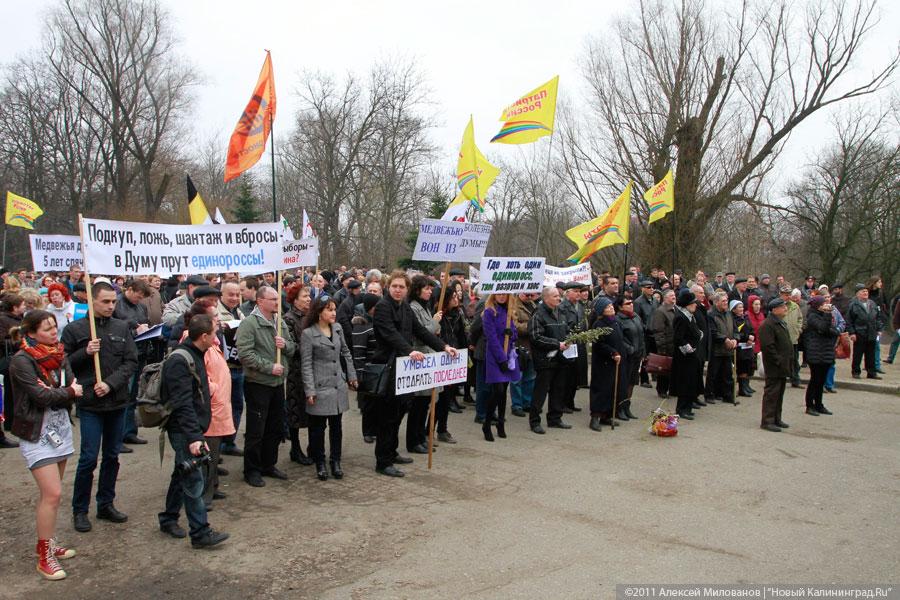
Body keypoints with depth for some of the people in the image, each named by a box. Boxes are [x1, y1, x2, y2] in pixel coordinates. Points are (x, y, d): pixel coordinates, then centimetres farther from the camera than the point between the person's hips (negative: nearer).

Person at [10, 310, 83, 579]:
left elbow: (74, 387, -1)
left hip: (60, 428, 6)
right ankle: (45, 557, 3)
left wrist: (55, 393, -19)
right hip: (37, 434, -6)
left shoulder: (58, 354, 5)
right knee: (52, 493, -9)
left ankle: (46, 544, 28)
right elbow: (41, 396, -21)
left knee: (50, 492, 14)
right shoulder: (21, 361, -15)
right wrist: (69, 392, -6)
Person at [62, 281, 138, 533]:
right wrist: (85, 353, -16)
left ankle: (106, 505, 26)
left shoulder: (122, 328, 3)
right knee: (89, 458, -1)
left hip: (117, 401, 3)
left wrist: (110, 383, -14)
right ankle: (80, 510, 16)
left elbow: (131, 362, -1)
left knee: (112, 456, 12)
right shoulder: (75, 329, -3)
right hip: (90, 402, -3)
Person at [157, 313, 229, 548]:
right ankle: (200, 533, 0)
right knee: (194, 480, -6)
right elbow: (182, 404, -27)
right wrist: (194, 437, -30)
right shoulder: (179, 361, -21)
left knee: (182, 474, 19)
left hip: (192, 428, 10)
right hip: (183, 431, -10)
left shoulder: (195, 355, 9)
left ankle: (168, 519, 33)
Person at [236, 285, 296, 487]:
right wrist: (269, 367, -21)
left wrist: (285, 345, -8)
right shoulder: (249, 323, -13)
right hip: (257, 384, -7)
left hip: (278, 383, 7)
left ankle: (269, 464, 31)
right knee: (256, 430, 2)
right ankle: (252, 470, 16)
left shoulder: (280, 322, 10)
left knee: (276, 428, 16)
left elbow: (293, 348, 15)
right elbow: (245, 354, -21)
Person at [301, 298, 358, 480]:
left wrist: (352, 376, 14)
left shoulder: (337, 328, 6)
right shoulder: (308, 333, -9)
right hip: (320, 387, -5)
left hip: (338, 385, 5)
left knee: (336, 425, 10)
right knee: (318, 426, 5)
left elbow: (346, 352, 16)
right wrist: (310, 391, -13)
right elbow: (306, 364, -10)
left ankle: (335, 461, 21)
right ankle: (320, 463, 19)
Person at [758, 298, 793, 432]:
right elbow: (767, 346, -22)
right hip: (774, 367, -10)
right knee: (772, 393, -6)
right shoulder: (767, 324, -16)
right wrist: (779, 361, -21)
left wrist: (789, 362, 17)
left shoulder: (782, 323, 18)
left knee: (779, 393, 15)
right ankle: (767, 421, -1)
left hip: (782, 366, 10)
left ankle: (776, 419, 24)